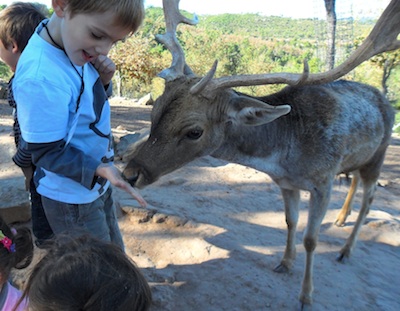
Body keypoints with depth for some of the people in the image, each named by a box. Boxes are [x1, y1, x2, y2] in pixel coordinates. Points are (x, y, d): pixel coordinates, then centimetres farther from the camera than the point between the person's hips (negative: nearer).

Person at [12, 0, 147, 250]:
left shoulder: (75, 46, -7)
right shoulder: (41, 79, -34)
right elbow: (48, 153, -25)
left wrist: (102, 80, -13)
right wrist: (99, 169, -37)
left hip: (97, 186, 8)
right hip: (72, 198, -8)